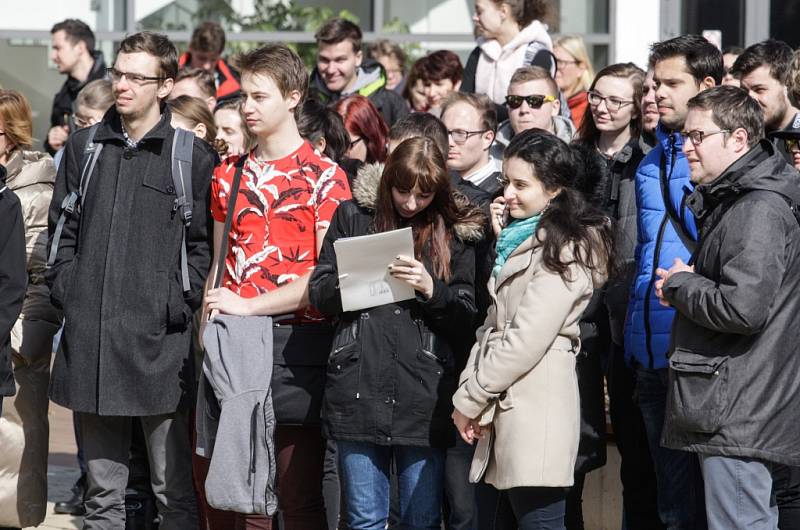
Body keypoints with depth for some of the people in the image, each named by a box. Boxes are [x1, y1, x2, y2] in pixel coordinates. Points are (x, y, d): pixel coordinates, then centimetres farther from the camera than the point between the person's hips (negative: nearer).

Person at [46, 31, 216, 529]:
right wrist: (65, 287, 3)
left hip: (158, 339, -4)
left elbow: (205, 243, -2)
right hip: (90, 336, 4)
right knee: (103, 488, 11)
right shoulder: (84, 148, 12)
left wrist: (179, 302, -11)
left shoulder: (192, 156, -1)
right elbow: (62, 230, 15)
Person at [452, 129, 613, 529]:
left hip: (536, 403, -9)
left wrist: (469, 399, -10)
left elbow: (527, 339, -15)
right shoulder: (520, 238, 20)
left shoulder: (564, 248, -9)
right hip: (508, 403, 9)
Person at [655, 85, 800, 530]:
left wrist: (681, 285, -10)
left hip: (738, 417, -11)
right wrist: (687, 284, 10)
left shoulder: (760, 210, -16)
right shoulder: (732, 199, 17)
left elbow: (743, 307, -26)